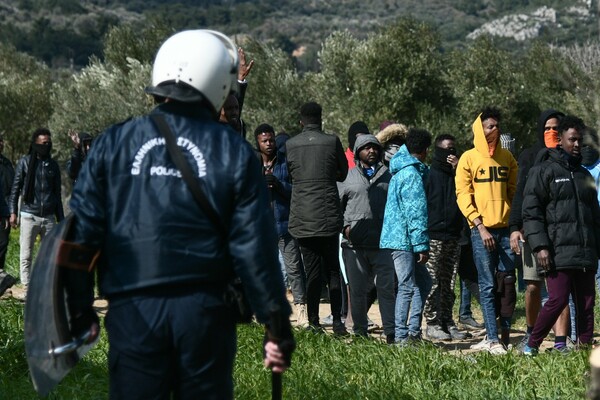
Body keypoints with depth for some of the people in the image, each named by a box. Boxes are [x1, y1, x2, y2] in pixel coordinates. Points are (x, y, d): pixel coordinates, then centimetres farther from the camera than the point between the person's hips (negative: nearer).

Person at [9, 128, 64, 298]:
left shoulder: (53, 165, 11)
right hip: (29, 215, -3)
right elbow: (15, 188, 3)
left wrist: (61, 219, 14)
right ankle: (26, 288, 1)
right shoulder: (25, 162, 2)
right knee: (26, 256, -2)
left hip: (49, 217, 3)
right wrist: (13, 212, -5)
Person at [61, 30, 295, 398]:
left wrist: (80, 311, 11)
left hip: (132, 312, 0)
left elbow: (82, 233, 2)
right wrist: (278, 326, 3)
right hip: (205, 312, 0)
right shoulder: (234, 153, 1)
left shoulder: (114, 144, 4)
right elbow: (256, 247, -3)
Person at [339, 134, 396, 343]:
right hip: (354, 243, 0)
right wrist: (345, 226, -3)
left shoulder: (388, 176, 11)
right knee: (358, 290, 5)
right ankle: (360, 331, 14)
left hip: (382, 243, 0)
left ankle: (391, 332, 0)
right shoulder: (348, 177, 10)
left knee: (386, 288, -2)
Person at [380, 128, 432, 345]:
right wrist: (422, 245, -18)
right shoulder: (413, 174, -15)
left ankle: (413, 331, 13)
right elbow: (416, 212, -19)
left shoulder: (400, 170, 14)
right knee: (407, 287, -7)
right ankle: (402, 336, -5)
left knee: (423, 282, 14)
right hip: (404, 239, -10)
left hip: (396, 236, 10)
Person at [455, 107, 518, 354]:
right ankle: (493, 339, -4)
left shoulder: (507, 158, 12)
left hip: (505, 228, 3)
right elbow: (463, 196, -3)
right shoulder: (469, 158, 0)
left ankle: (503, 333, 8)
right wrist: (480, 227, -11)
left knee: (507, 283, 1)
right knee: (488, 285, -4)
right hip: (481, 230, -3)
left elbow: (514, 192, 14)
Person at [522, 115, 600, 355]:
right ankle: (531, 346, 1)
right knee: (558, 300, -14)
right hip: (557, 252, -6)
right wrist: (540, 246, -15)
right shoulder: (544, 171, 2)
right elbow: (531, 211, -5)